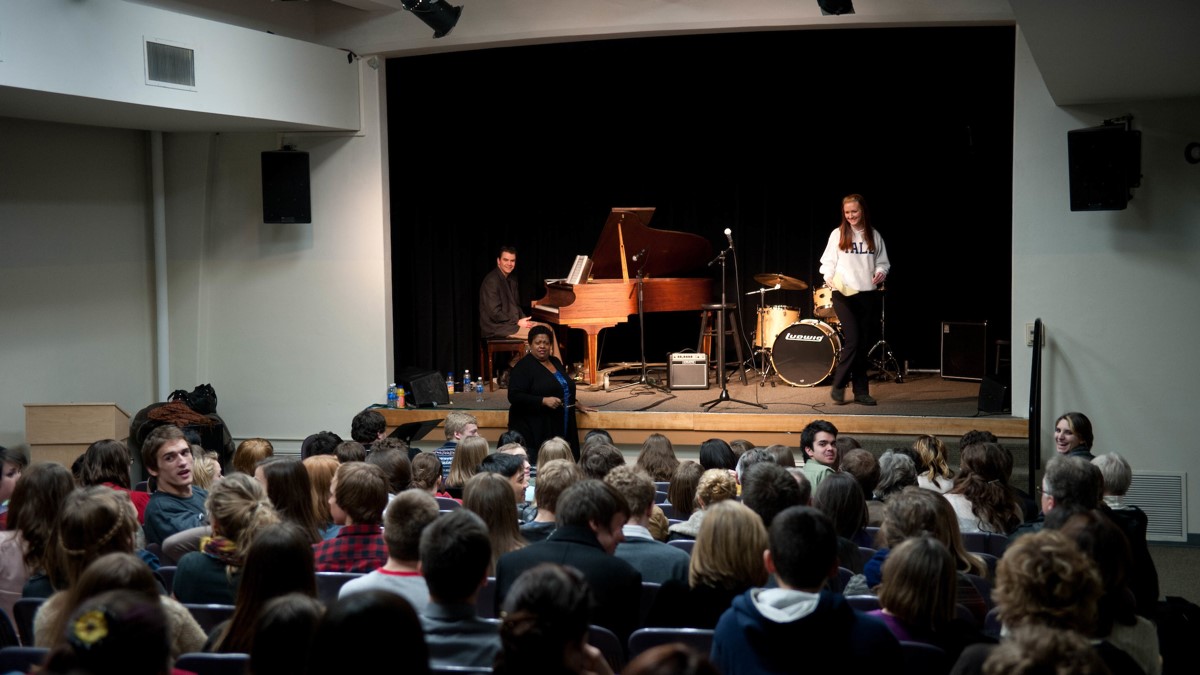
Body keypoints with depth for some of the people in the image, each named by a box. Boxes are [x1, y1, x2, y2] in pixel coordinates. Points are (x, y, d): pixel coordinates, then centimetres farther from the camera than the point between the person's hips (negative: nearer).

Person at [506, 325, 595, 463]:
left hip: (559, 427, 7)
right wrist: (544, 401, -22)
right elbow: (514, 396, -16)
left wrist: (576, 404, 18)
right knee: (537, 465, -13)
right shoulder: (523, 366, -8)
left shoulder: (555, 362, 15)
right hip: (534, 428, -7)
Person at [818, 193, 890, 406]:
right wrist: (829, 277, -14)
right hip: (844, 293, -3)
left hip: (868, 295, 3)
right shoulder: (837, 234, 4)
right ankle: (838, 386, 1)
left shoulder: (874, 236, 11)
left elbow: (883, 262, 16)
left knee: (863, 344, 5)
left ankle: (861, 391, 12)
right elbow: (828, 262, 4)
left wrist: (881, 273, -5)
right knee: (852, 340, -15)